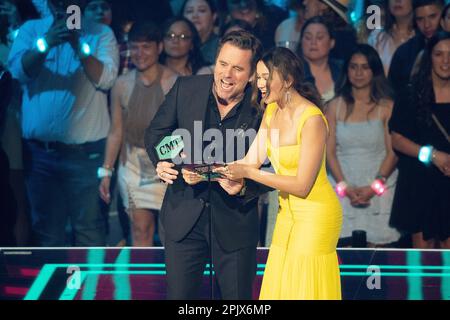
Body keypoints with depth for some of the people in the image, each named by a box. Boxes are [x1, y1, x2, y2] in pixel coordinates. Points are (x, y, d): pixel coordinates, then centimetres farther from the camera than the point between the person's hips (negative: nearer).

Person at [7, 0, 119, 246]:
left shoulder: (100, 34, 2)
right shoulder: (30, 30, 8)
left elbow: (105, 78, -11)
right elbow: (18, 69, -8)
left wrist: (78, 45, -23)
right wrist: (46, 43, -23)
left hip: (85, 151, -2)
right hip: (39, 150, 2)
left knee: (88, 227, -1)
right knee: (46, 226, 11)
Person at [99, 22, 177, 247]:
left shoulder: (174, 83, -7)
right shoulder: (122, 85, 3)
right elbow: (116, 131, 9)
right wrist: (106, 171, 6)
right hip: (134, 164, 2)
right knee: (140, 229, 2)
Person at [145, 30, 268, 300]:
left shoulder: (261, 108, -13)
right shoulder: (185, 89, -6)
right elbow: (156, 133, 6)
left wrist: (244, 186, -26)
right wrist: (163, 161, -14)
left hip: (235, 221, -2)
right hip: (185, 216, 2)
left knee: (238, 297, 11)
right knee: (179, 295, 9)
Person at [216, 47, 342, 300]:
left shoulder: (312, 120, -21)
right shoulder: (272, 112, 4)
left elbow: (302, 186, -21)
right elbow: (252, 161, 1)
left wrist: (247, 172, -20)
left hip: (316, 215, -8)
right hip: (288, 212, 8)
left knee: (305, 291, -1)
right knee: (279, 288, 10)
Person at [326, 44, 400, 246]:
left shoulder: (386, 106, 3)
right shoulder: (336, 106, 9)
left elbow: (393, 152, -2)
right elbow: (329, 151, 5)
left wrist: (375, 187, -13)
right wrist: (345, 187, -8)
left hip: (379, 190, -1)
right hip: (343, 189, 1)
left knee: (377, 243, -6)